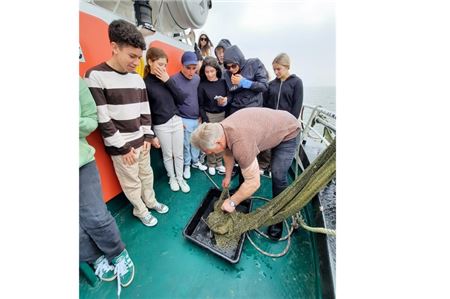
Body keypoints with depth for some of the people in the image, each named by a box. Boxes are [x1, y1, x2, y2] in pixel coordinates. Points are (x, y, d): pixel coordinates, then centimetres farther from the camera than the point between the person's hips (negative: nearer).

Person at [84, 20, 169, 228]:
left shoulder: (137, 78, 5)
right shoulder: (96, 76, -12)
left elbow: (144, 110, 8)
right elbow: (101, 118, -15)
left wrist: (148, 135, 3)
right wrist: (122, 147, -14)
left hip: (141, 140, 5)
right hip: (120, 145, -5)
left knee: (147, 174, 19)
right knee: (131, 182, 10)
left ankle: (150, 201, 42)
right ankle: (140, 210, 34)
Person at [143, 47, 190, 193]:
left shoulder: (168, 79, 6)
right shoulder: (145, 83, -8)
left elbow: (181, 99, -1)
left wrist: (168, 81, -9)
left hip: (177, 121, 4)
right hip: (161, 126, -4)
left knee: (179, 154, 12)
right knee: (168, 155, 12)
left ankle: (180, 178, 31)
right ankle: (172, 178, 35)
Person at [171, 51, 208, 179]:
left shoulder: (198, 78, 5)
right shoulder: (174, 80, -12)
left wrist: (200, 115, 10)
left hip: (197, 118, 5)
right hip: (184, 120, -5)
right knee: (186, 144, 6)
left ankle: (195, 161, 36)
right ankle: (186, 165, 27)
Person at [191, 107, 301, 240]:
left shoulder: (241, 143, -42)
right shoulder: (220, 129, -15)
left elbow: (254, 182, -34)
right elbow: (228, 153, 3)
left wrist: (232, 202, -21)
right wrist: (227, 177, 11)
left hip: (288, 131, -7)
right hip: (270, 126, 8)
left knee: (278, 176, -14)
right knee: (244, 162, 9)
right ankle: (242, 191, 32)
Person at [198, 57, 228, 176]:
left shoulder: (223, 82, 2)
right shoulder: (202, 85, -5)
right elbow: (200, 105, -5)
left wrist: (226, 100, -13)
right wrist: (205, 121, -11)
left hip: (222, 114, 3)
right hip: (209, 115, -2)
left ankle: (219, 163, 24)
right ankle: (211, 164, 23)